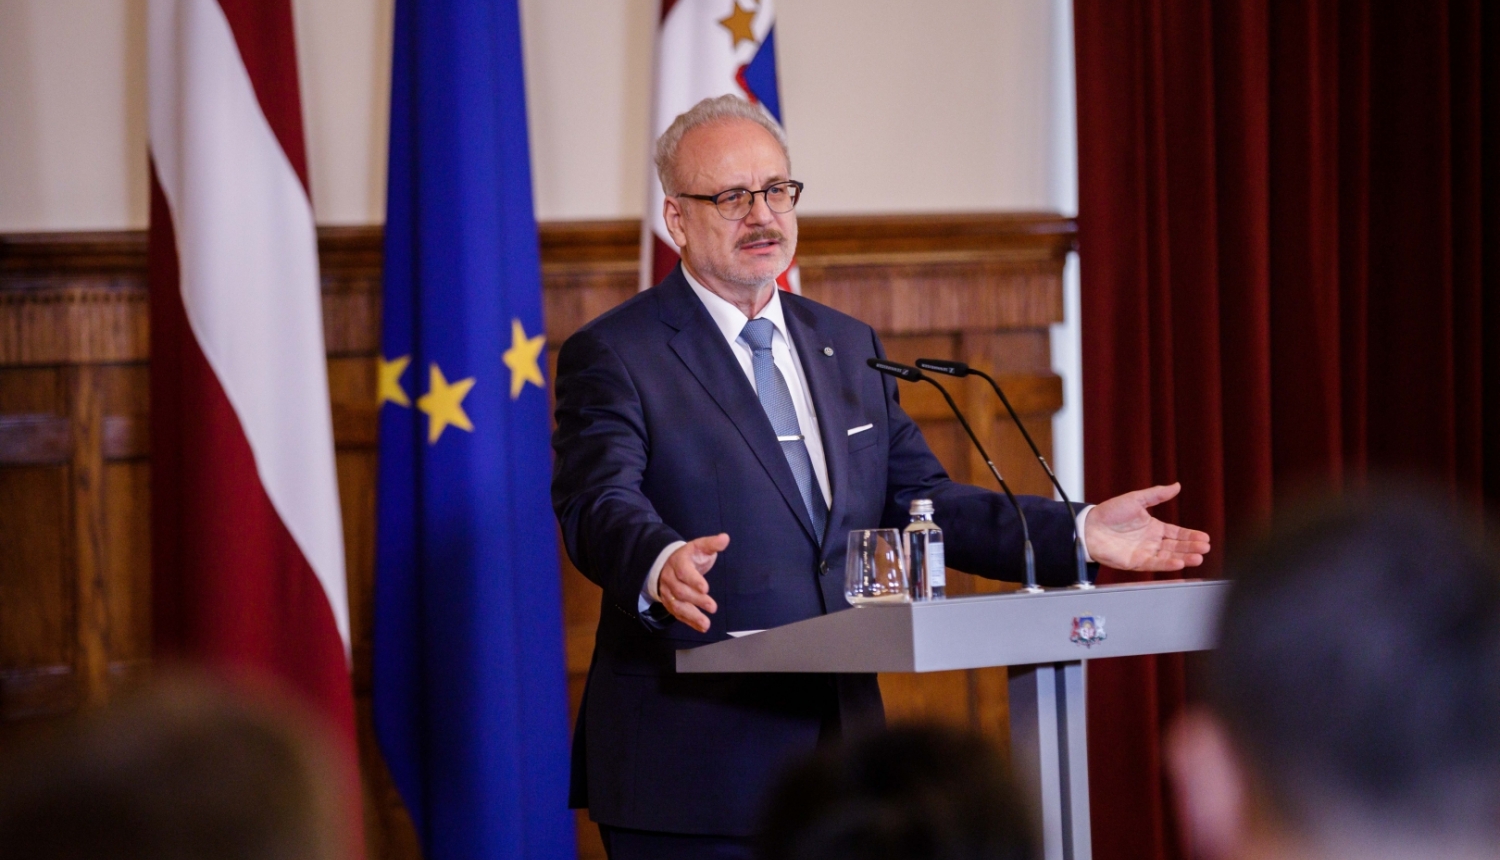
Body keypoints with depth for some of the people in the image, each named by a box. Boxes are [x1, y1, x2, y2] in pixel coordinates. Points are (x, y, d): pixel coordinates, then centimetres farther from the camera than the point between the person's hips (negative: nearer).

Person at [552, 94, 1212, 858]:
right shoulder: (612, 358, -4)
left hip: (839, 752, 6)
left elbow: (918, 501, 17)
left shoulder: (849, 348, 18)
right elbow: (601, 507, -20)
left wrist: (1076, 533, 5)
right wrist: (661, 568, -43)